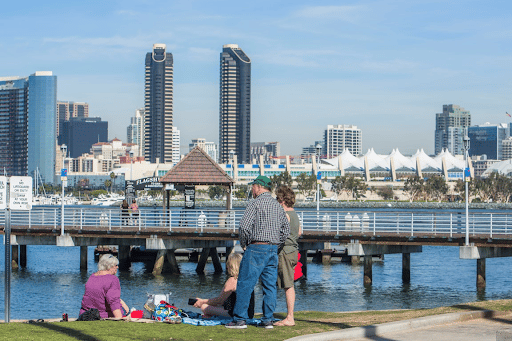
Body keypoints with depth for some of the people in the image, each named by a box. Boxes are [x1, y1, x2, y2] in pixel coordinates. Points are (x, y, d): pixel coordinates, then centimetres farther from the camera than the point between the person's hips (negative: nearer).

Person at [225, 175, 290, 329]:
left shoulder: (255, 203, -8)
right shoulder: (277, 205, 14)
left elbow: (244, 226, -15)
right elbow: (286, 228, 15)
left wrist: (244, 244, -1)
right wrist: (277, 246, 18)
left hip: (257, 248, -7)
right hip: (273, 250, 7)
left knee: (245, 284, -3)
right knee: (270, 285, 7)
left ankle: (240, 319, -4)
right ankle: (267, 320, 6)